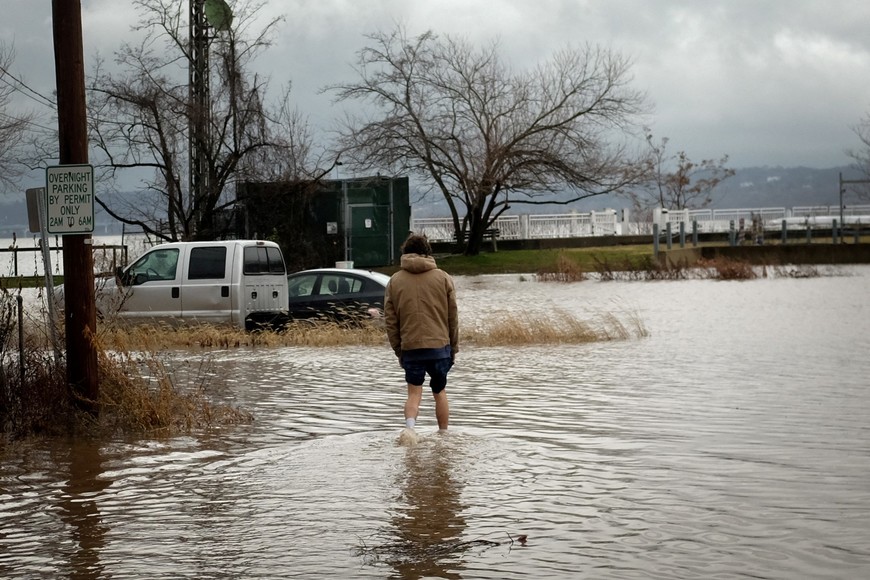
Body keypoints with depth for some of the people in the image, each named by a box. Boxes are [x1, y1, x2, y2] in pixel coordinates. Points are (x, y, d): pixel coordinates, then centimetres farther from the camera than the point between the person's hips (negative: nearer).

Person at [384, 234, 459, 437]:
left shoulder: (395, 281, 5)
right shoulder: (443, 278, 4)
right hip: (439, 345, 0)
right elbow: (453, 317, 5)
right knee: (440, 392, 14)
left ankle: (409, 427, -20)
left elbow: (390, 320, 5)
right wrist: (454, 348, 13)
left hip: (410, 347, 0)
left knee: (414, 393, 4)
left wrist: (398, 350, 12)